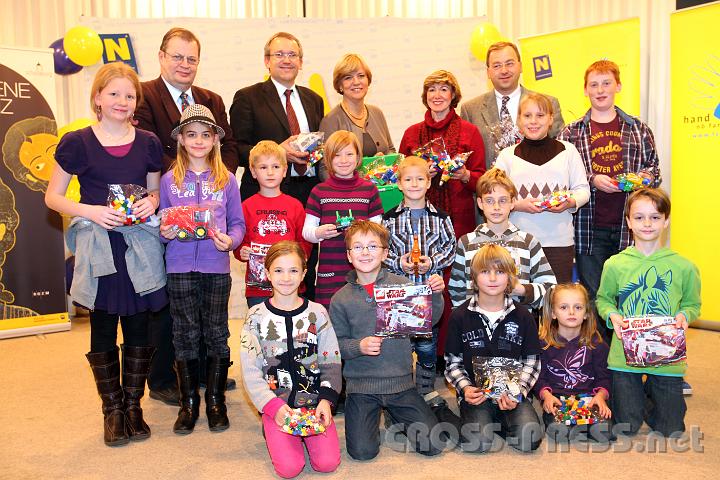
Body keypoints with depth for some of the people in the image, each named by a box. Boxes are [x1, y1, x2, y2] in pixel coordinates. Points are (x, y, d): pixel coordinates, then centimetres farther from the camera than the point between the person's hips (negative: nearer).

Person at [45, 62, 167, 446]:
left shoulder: (147, 143, 7)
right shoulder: (77, 142, -1)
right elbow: (53, 197, 2)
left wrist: (151, 202, -5)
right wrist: (91, 211, -14)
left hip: (140, 246, 2)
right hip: (97, 247, -2)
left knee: (139, 328, 7)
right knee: (103, 331, 6)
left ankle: (134, 406, 22)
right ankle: (112, 409, 20)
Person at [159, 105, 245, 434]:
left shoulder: (227, 180, 4)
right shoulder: (169, 180, 6)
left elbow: (238, 223, 5)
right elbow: (162, 222, 10)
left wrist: (230, 240, -14)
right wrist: (164, 232, -11)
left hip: (216, 267, 0)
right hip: (180, 267, 1)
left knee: (216, 332, 6)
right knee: (185, 334, 6)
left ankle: (215, 401, 19)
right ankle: (188, 402, 20)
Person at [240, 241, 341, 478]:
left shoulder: (317, 313, 1)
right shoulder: (257, 317, -1)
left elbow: (331, 362, 3)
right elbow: (250, 372, -2)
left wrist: (326, 399, -11)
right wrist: (273, 406, -13)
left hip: (314, 400, 1)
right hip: (276, 403, -1)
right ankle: (272, 427, 13)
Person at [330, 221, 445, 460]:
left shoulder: (401, 285, -2)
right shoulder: (341, 298, -2)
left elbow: (427, 321, 2)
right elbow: (335, 344, 1)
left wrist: (436, 295, -14)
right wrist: (359, 346, -17)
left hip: (400, 380, 1)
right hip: (361, 384, -1)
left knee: (432, 444, -2)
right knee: (362, 451, -9)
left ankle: (396, 415, 26)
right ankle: (372, 417, 23)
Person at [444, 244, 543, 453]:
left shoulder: (522, 316, 3)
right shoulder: (460, 316, 0)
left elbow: (531, 361, 6)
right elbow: (452, 362, 5)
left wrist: (518, 391, -10)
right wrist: (465, 388, -12)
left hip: (513, 393, 1)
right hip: (476, 394, -1)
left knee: (529, 439, -22)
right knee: (476, 442, -24)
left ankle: (502, 421, 10)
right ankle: (486, 420, 10)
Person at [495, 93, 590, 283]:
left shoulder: (568, 150, 11)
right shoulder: (507, 155, 9)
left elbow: (583, 189, 11)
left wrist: (571, 202, -10)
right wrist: (517, 205, -14)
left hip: (559, 241, 1)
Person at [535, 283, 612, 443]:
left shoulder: (596, 343, 8)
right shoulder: (544, 344, 5)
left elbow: (603, 376, 7)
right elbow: (539, 377, 4)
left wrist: (600, 396, -12)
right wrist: (546, 395, -15)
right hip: (556, 398, -1)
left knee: (602, 432, -28)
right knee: (559, 432, -31)